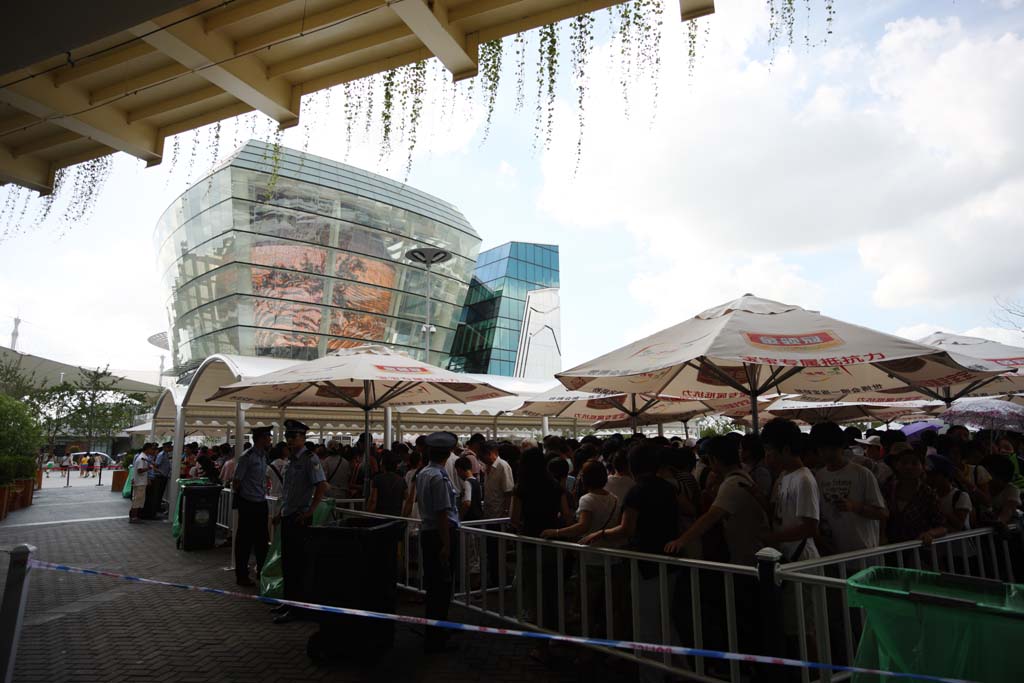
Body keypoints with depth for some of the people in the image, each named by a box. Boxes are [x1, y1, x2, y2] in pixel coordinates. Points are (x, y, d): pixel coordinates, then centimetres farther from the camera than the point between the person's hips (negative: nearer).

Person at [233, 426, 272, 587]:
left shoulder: (263, 456, 8)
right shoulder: (247, 457, -17)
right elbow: (236, 481, -13)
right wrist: (238, 498, -4)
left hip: (261, 502, 8)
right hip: (248, 504, -8)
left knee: (262, 539, 16)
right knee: (245, 540, 4)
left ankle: (261, 572, 29)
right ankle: (241, 575, 18)